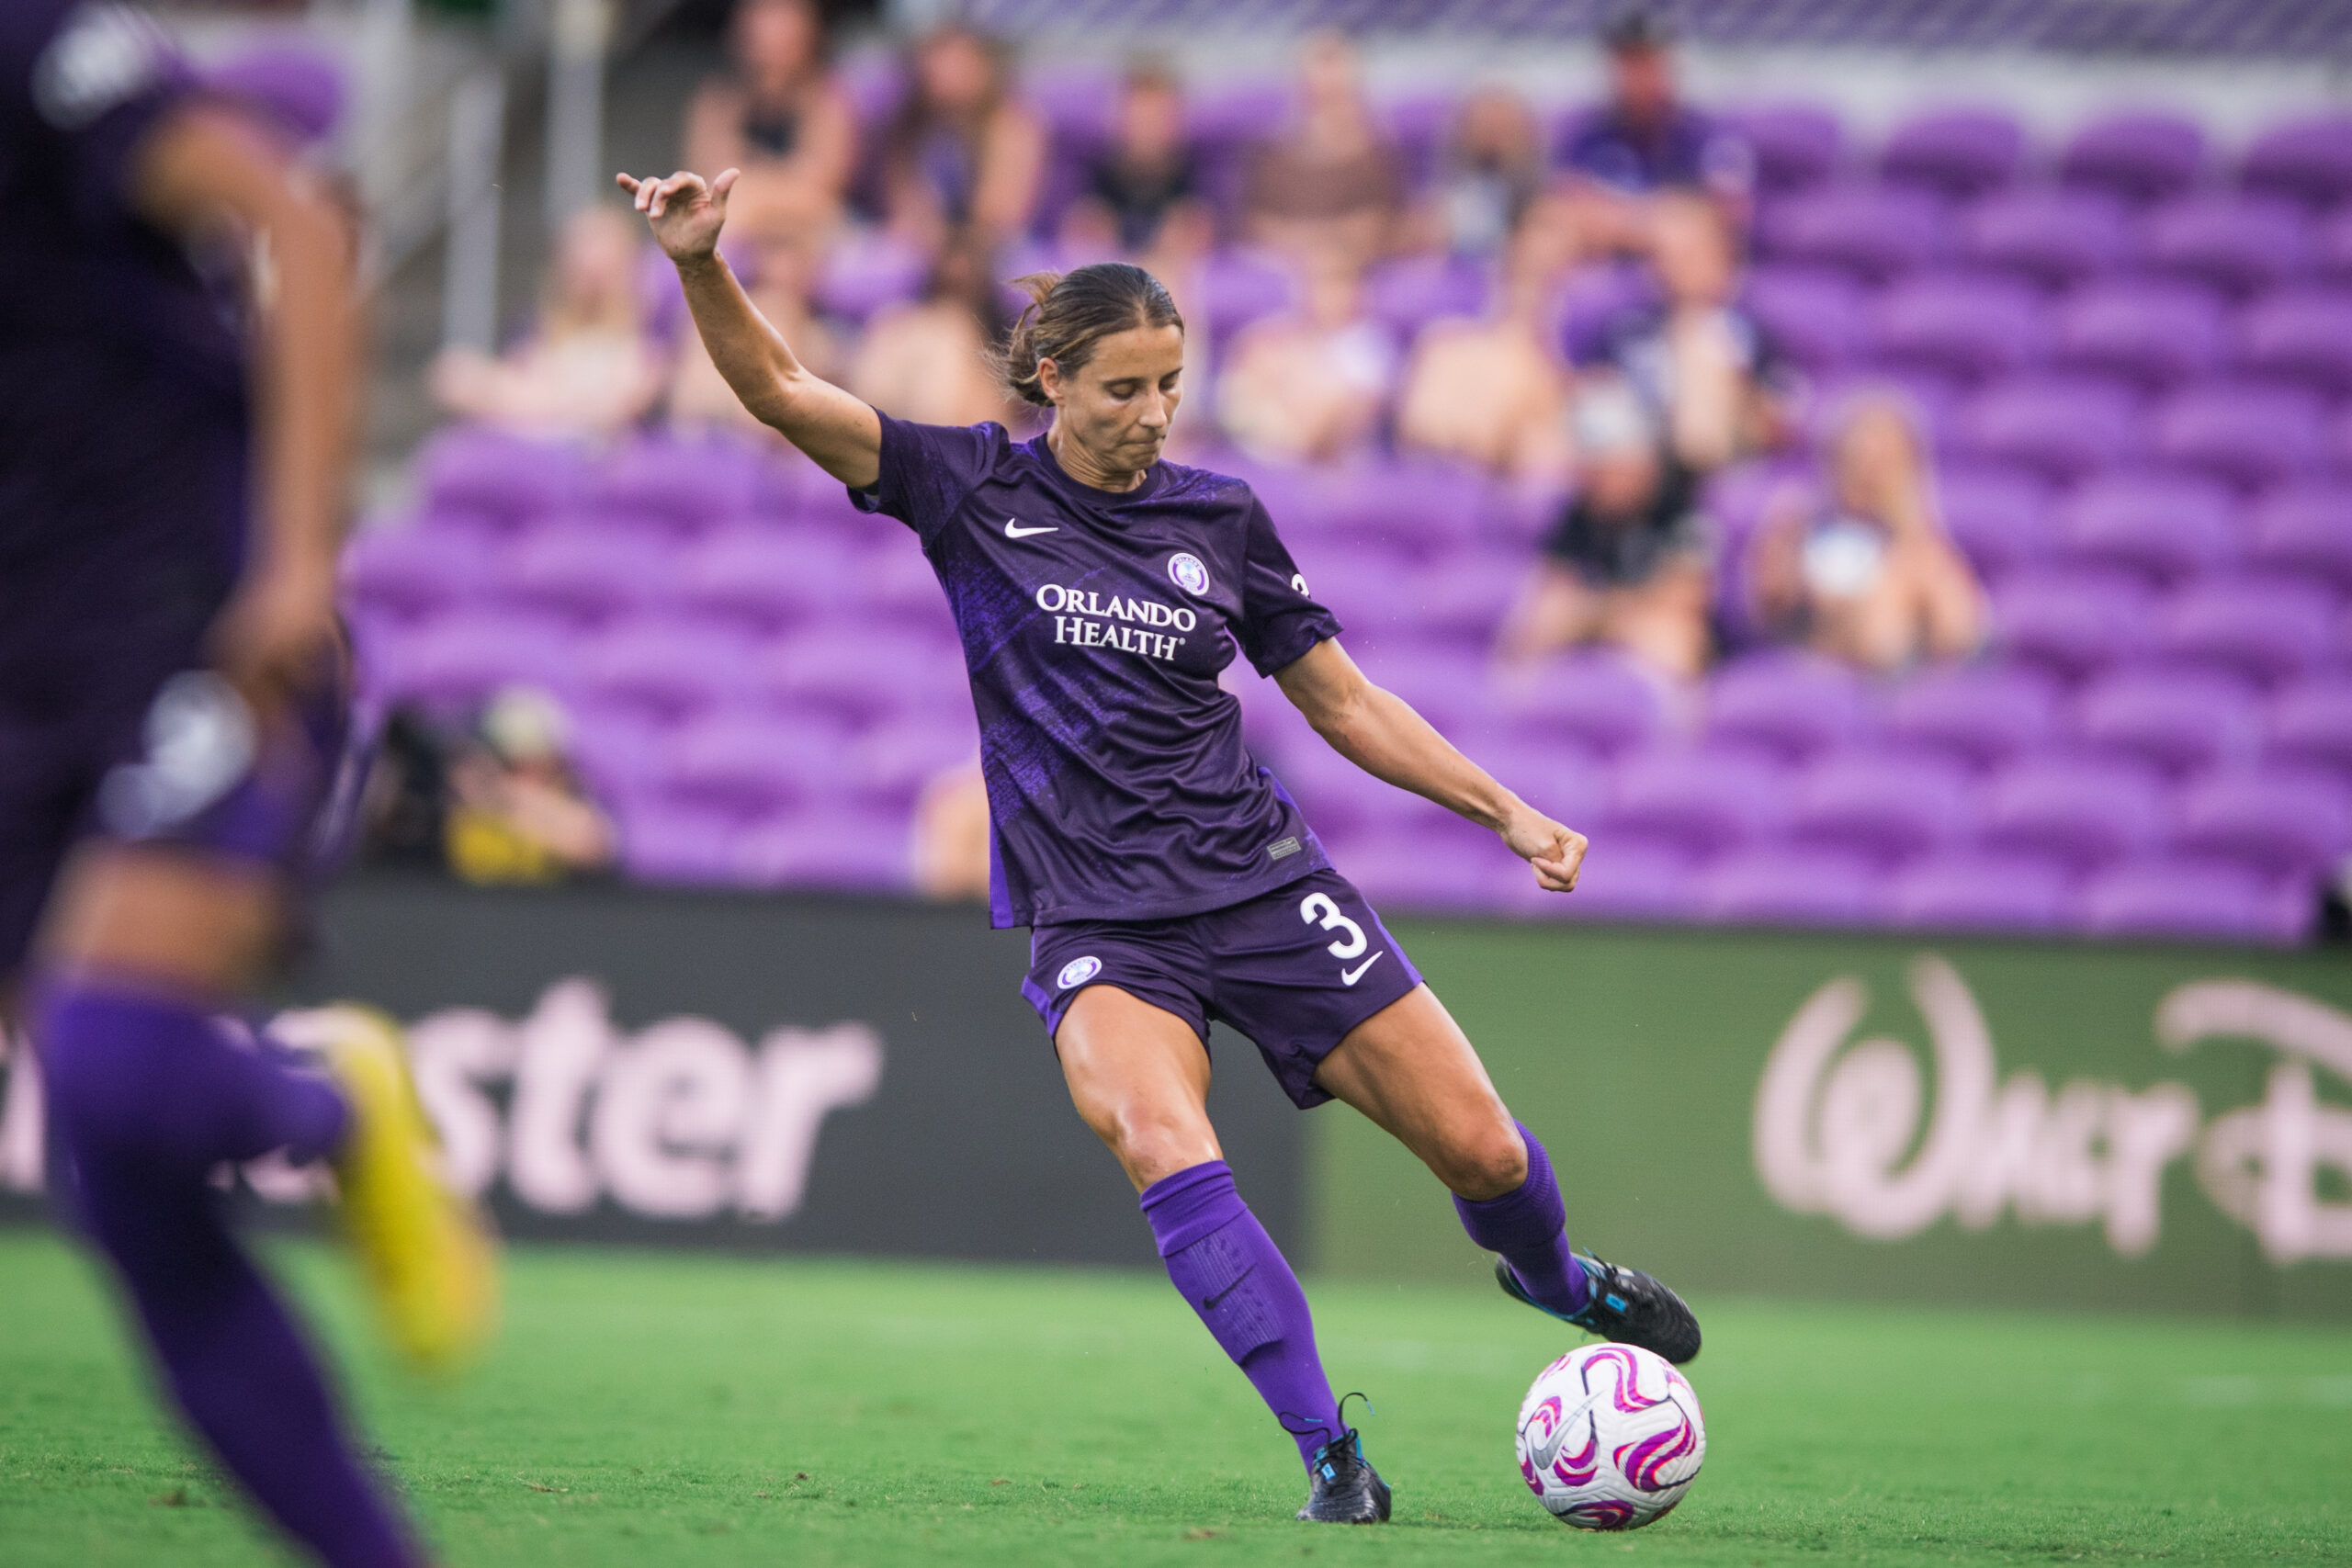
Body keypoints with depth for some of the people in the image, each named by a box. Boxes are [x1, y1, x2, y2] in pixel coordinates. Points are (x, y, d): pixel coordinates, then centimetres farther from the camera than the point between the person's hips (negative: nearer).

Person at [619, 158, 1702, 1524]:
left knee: (1478, 1149, 0)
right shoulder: (975, 490, -1)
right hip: (1092, 921, -2)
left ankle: (1554, 1279, 37)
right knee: (1157, 1140, -31)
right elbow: (780, 391, -10)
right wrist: (702, 265, -27)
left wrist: (1510, 813, 8)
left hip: (1260, 883, 2)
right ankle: (1329, 1450, -29)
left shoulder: (1222, 517, 5)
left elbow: (1345, 703, 13)